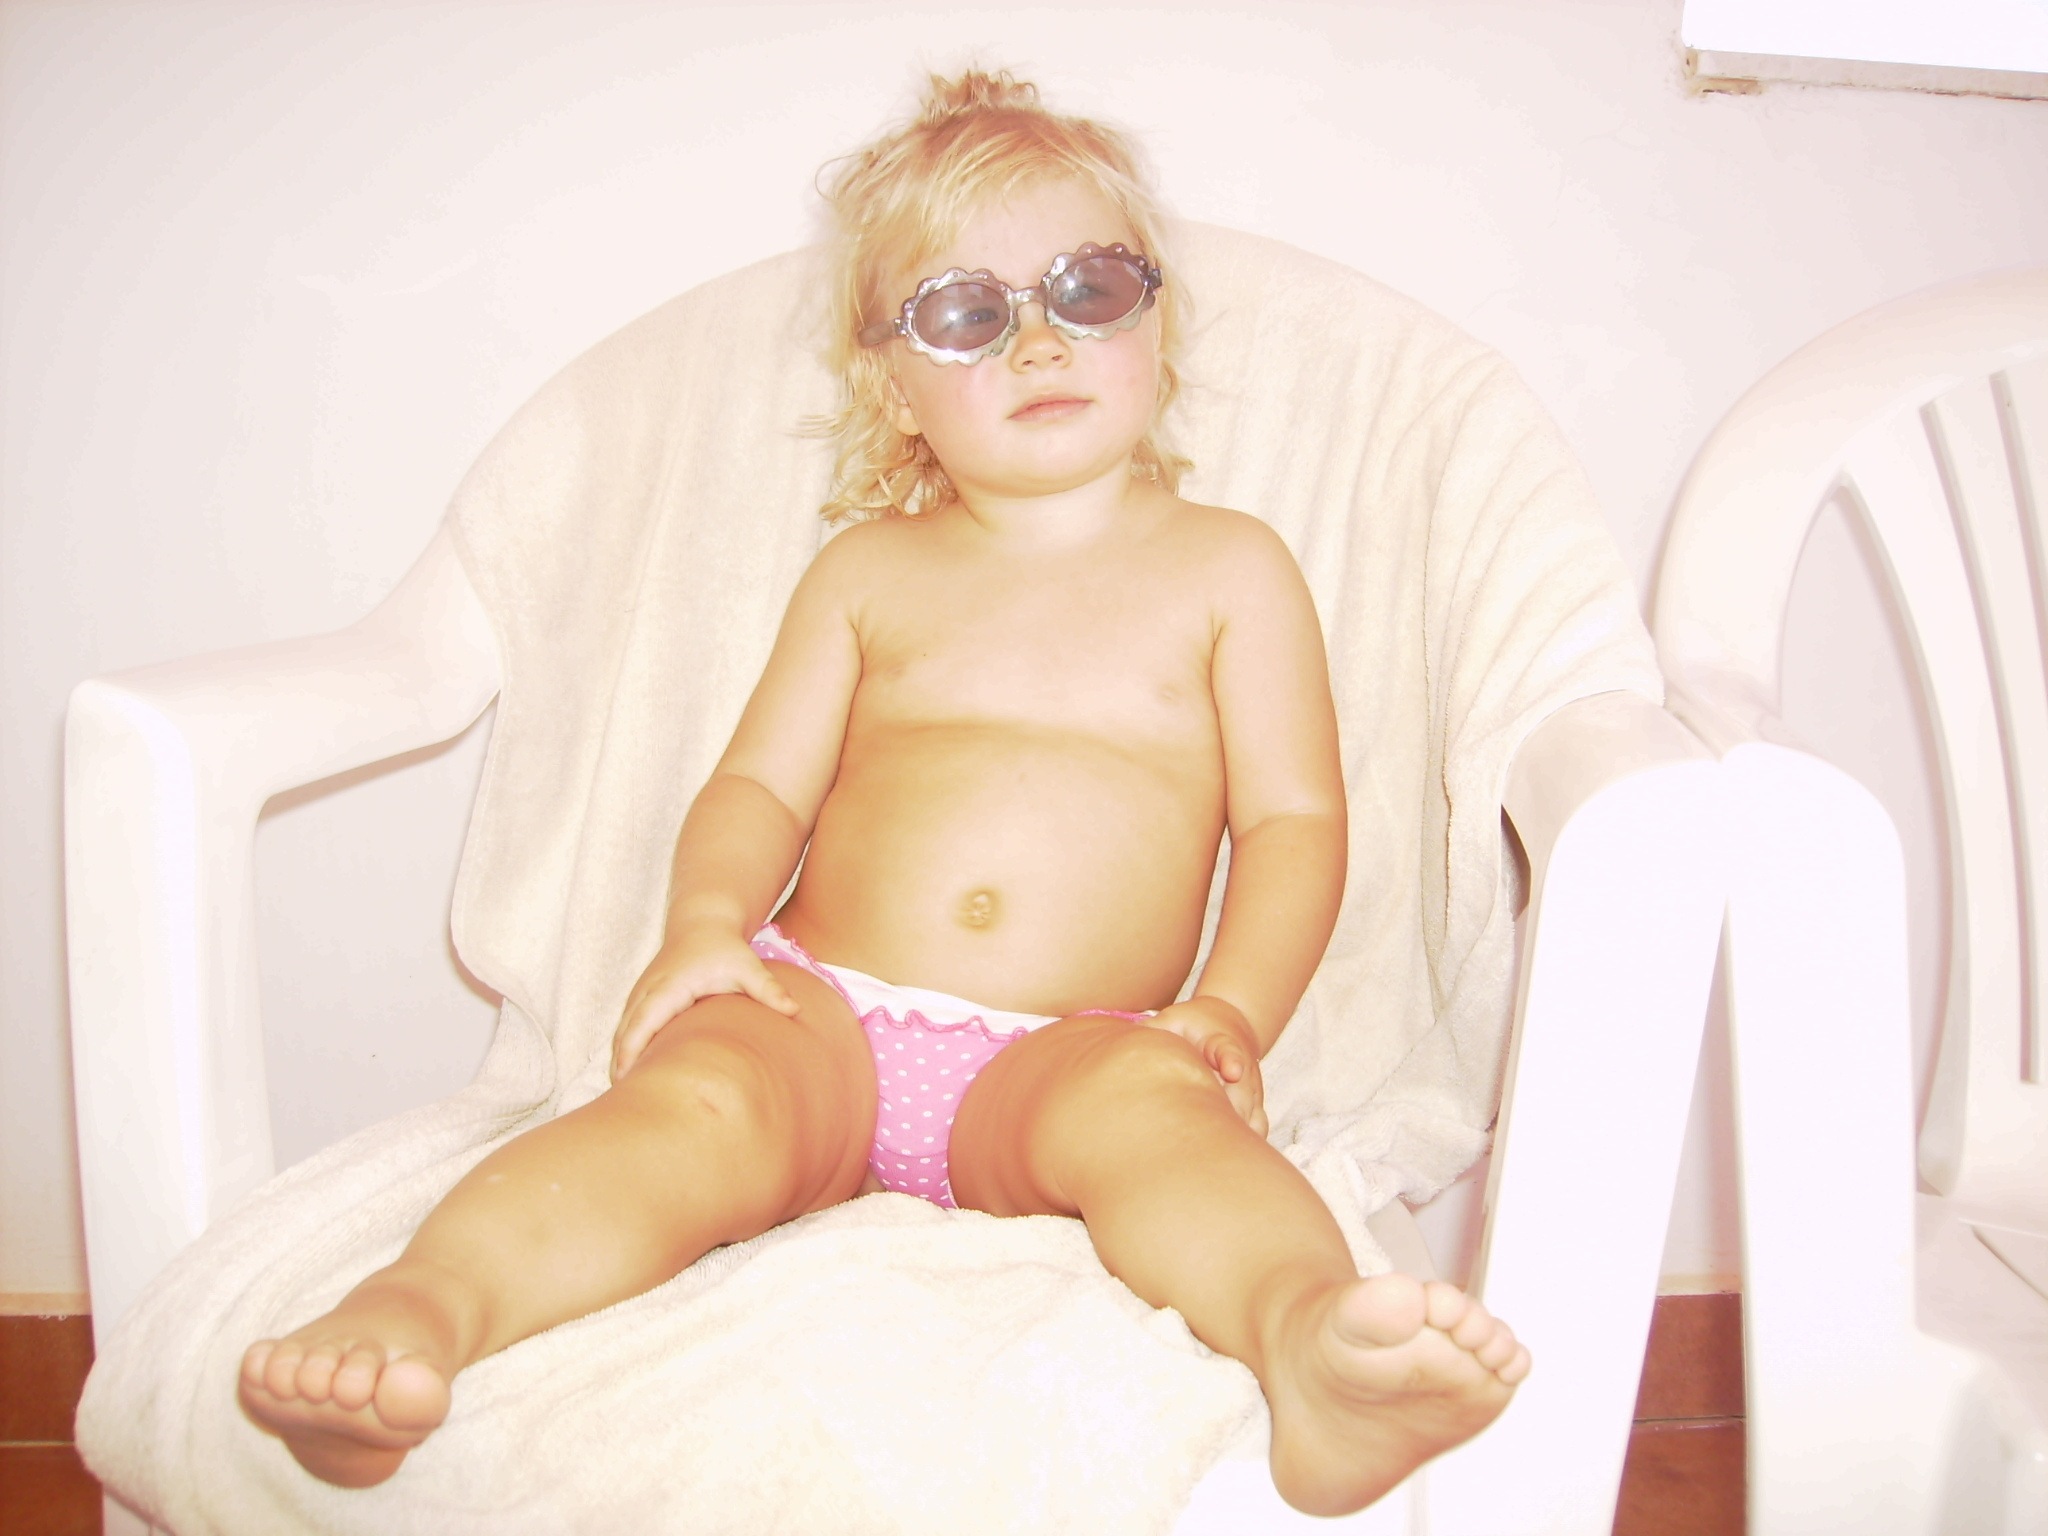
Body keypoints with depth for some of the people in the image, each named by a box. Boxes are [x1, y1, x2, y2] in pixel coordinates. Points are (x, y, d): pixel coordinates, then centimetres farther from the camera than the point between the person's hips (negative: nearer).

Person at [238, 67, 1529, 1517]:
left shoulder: (1228, 566, 14)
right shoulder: (869, 570, 19)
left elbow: (1295, 819, 7)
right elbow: (760, 783, 13)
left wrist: (1233, 1009, -11)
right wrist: (706, 924, -9)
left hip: (1062, 1050, -2)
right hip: (821, 1004, 2)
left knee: (1153, 1100, -35)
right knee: (698, 1096, -30)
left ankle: (1310, 1337, -59)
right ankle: (420, 1309, -46)